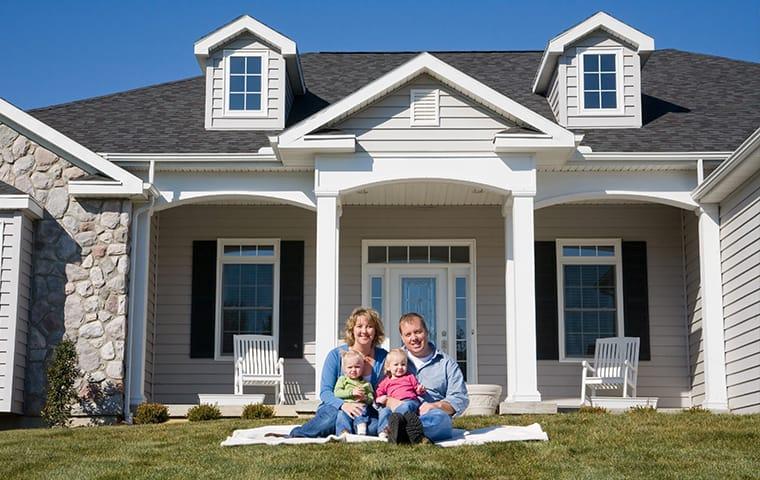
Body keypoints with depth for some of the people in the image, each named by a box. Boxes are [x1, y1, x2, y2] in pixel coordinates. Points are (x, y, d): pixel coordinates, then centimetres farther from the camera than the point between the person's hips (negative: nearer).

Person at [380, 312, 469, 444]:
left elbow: (460, 399, 11)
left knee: (438, 416, -37)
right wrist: (390, 401, -11)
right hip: (398, 413, 1)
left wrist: (437, 405, -9)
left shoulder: (447, 363, 20)